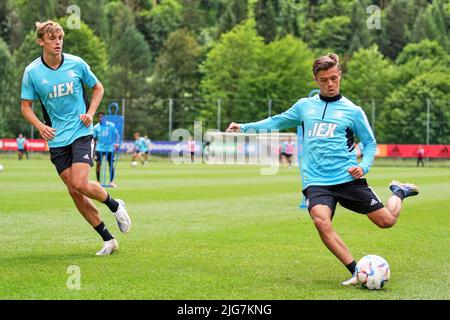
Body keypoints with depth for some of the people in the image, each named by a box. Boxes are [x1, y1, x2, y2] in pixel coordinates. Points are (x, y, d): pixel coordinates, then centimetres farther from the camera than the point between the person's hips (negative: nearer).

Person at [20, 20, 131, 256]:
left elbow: (98, 88, 11)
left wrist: (90, 113, -4)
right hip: (56, 139, 2)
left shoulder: (76, 64, -4)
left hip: (81, 132, -2)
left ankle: (115, 205, 11)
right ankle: (108, 239, 11)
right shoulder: (32, 72, -4)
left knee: (80, 184, -19)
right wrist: (40, 126, -16)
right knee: (73, 191, 0)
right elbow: (26, 106, 3)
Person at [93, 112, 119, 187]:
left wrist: (117, 143, -15)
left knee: (111, 164, -1)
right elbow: (94, 139, 12)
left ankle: (111, 181, 11)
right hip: (99, 148, 1)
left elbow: (116, 134, 1)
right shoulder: (96, 127, 5)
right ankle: (98, 181, 2)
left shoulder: (111, 125, 0)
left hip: (110, 148, -1)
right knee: (98, 164, -8)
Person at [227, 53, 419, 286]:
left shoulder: (352, 111, 4)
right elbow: (277, 122, 24)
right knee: (321, 222, -29)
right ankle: (356, 272, -18)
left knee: (386, 221, -1)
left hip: (348, 179, -1)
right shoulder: (304, 106, 11)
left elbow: (370, 143, 10)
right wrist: (245, 127, 19)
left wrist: (363, 166, -8)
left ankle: (399, 192, 35)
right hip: (316, 182, 1)